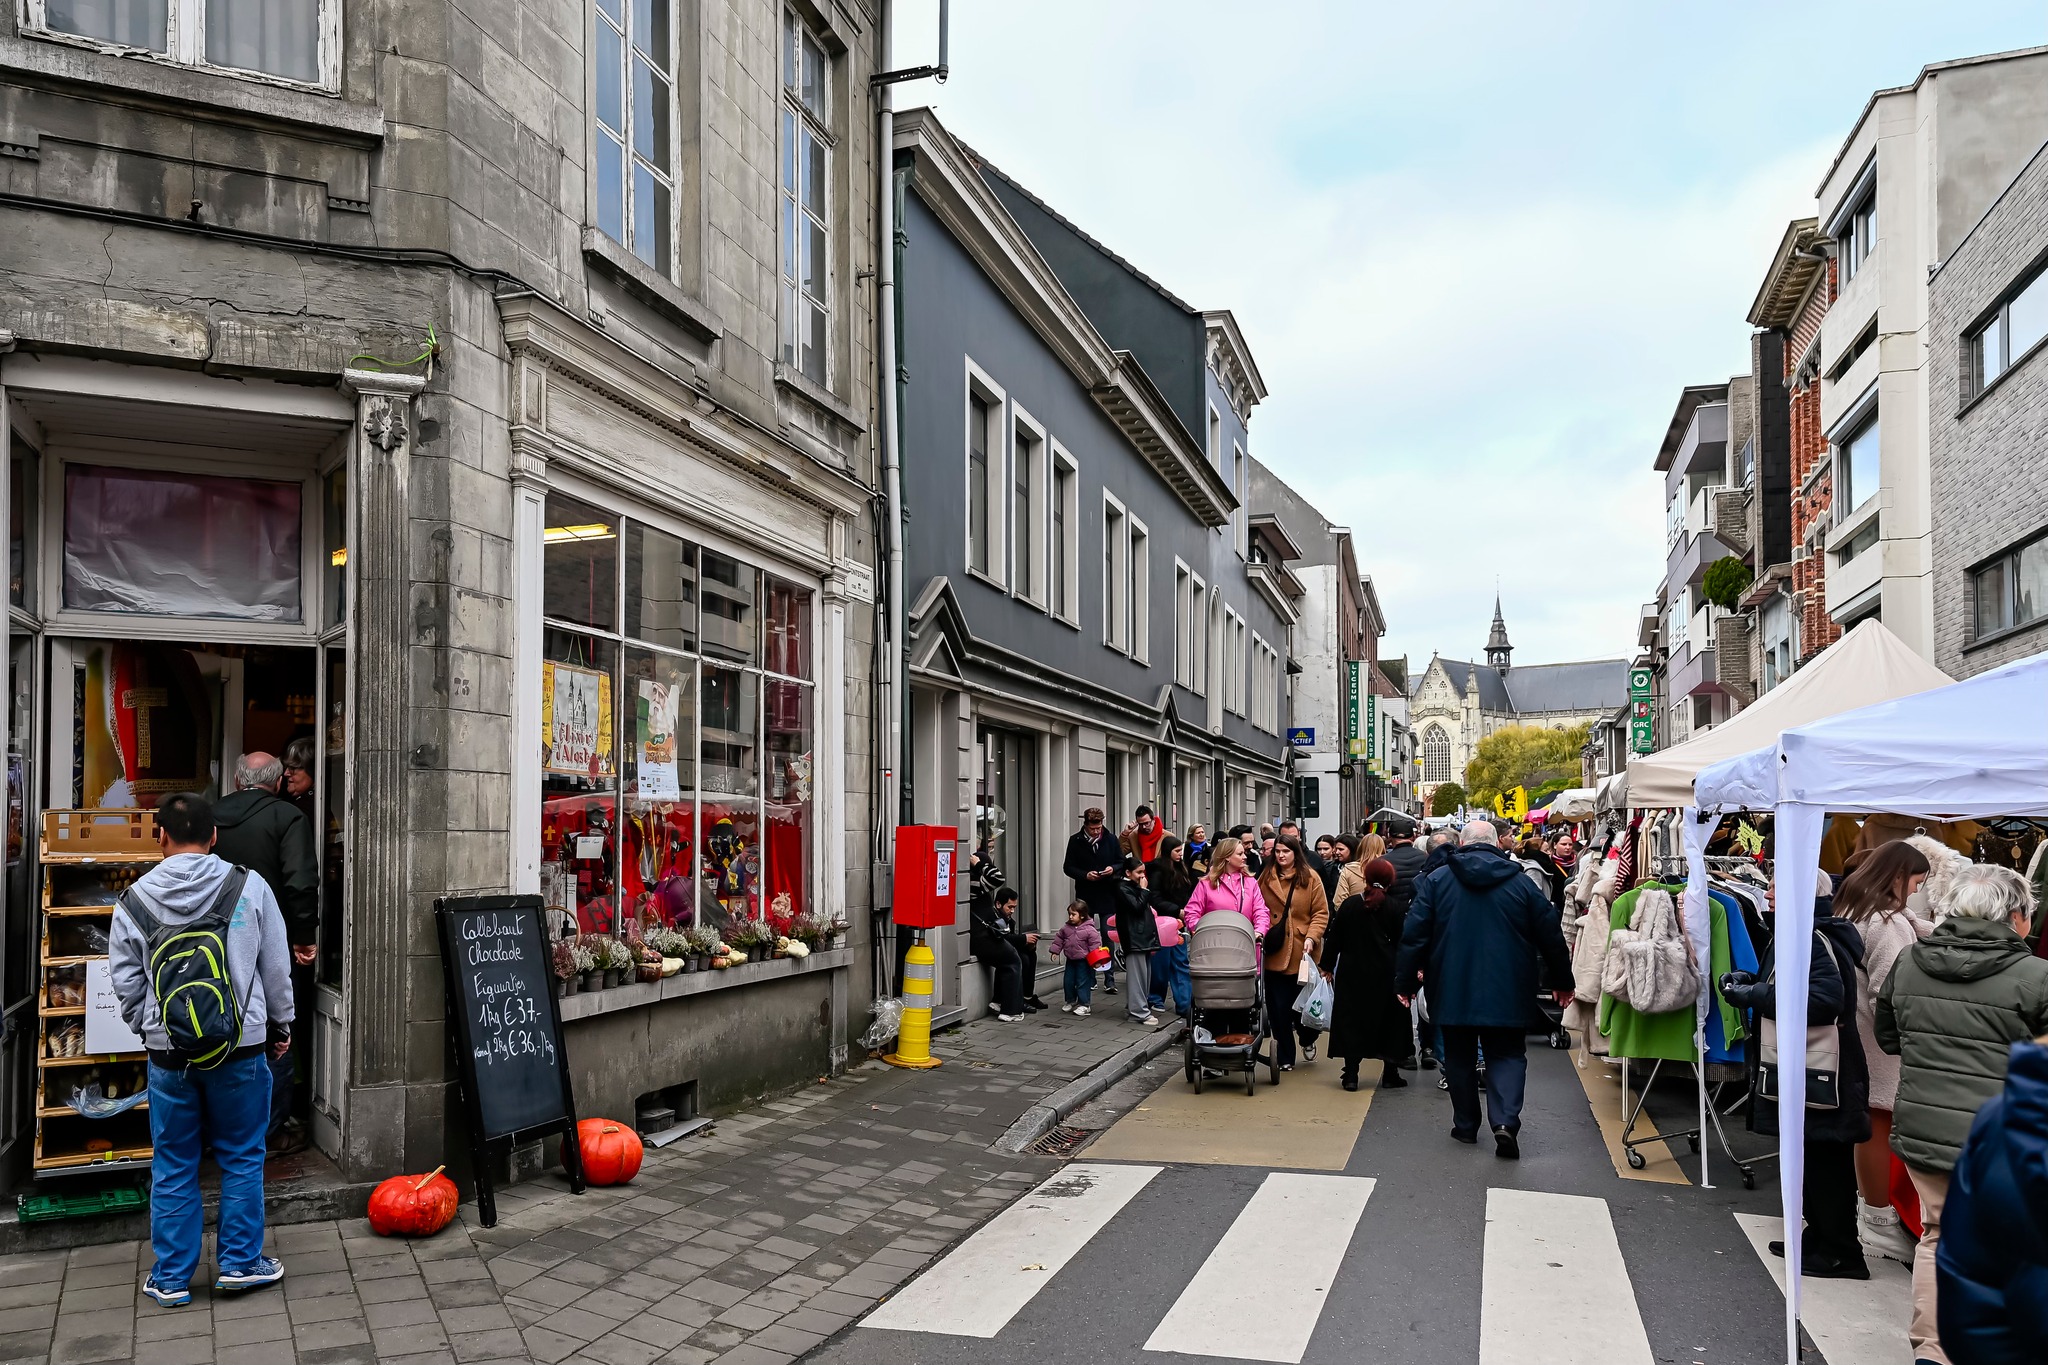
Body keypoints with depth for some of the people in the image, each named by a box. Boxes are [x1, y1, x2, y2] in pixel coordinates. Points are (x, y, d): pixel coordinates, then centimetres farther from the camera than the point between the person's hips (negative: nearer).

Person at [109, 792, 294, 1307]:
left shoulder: (134, 900, -4)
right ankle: (240, 1263, 19)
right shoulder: (249, 887, -8)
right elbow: (277, 966, -1)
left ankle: (171, 1278, 20)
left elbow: (125, 980, 3)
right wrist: (280, 1024, 12)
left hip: (169, 1051, 1)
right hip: (241, 1046, -1)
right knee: (241, 1157, 12)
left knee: (173, 1165, 12)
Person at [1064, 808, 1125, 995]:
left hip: (1107, 896, 0)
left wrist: (1113, 869, -13)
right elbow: (1068, 867, 1)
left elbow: (1122, 862, 8)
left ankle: (1109, 981, 2)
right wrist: (1085, 875, -16)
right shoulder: (1076, 841, -2)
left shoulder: (1110, 840, 0)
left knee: (1108, 937, -1)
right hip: (1085, 896, 0)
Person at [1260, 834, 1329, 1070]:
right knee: (1279, 1008, 4)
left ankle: (1307, 1039, 39)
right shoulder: (1266, 878, 6)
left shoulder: (1310, 878, -2)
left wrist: (1311, 937, -16)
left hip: (1302, 953, -2)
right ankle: (1285, 1058, 17)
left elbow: (1321, 913, -4)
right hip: (1275, 954, 2)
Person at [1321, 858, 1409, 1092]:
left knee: (1351, 1020, 6)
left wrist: (1327, 967, 8)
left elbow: (1335, 938, -1)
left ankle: (1351, 1074, 2)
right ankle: (1390, 1074, 15)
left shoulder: (1349, 905, -4)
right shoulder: (1392, 908, -7)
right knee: (1388, 1020, 12)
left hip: (1352, 971, 0)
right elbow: (1399, 942, -4)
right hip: (1384, 974, 0)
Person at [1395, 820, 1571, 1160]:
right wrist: (1561, 981, 19)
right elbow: (1550, 934, 7)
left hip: (1452, 991, 0)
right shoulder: (1520, 882, 2)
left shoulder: (1436, 880, -1)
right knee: (1507, 1055, 7)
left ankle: (1465, 1125, 19)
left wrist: (1405, 981, 3)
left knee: (1459, 1057, 13)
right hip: (1507, 992, 0)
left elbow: (1414, 934, -4)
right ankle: (1506, 1121, -12)